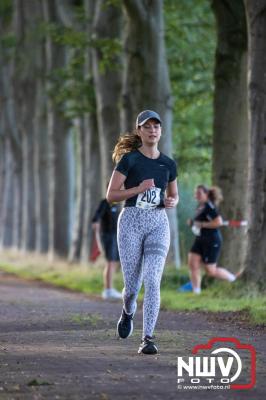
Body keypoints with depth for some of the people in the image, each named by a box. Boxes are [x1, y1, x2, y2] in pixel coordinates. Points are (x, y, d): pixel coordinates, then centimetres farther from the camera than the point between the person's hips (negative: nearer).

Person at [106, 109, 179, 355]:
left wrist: (171, 202, -1)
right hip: (131, 221, -2)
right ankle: (128, 312, 38)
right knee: (132, 284, 2)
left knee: (152, 281, -13)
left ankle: (148, 338, -11)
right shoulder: (129, 159, -1)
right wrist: (139, 189, -16)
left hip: (158, 224, 2)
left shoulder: (168, 164, 10)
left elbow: (174, 196, 22)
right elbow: (111, 195, -4)